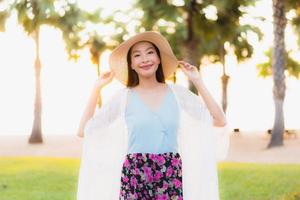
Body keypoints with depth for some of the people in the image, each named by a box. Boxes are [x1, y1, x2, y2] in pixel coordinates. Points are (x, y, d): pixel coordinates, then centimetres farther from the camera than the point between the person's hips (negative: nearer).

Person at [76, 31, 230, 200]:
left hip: (171, 175, 1)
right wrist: (97, 88, 1)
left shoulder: (176, 92, 6)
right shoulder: (124, 97, 3)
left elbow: (219, 121, 2)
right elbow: (84, 131, 2)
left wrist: (198, 81, 1)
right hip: (135, 175, -1)